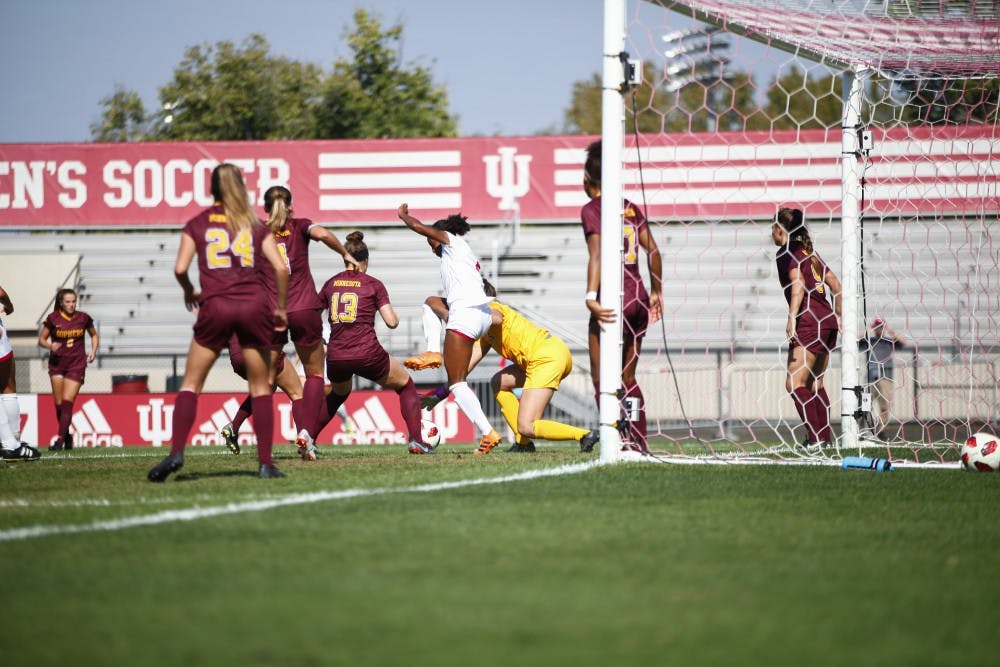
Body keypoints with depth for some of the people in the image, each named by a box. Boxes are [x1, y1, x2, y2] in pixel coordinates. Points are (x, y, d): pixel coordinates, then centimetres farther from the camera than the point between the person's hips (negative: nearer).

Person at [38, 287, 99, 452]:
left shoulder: (83, 318, -1)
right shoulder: (53, 319, -4)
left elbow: (94, 335, 17)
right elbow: (41, 339, 3)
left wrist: (93, 351, 1)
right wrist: (50, 346, -18)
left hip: (76, 365, -1)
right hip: (57, 364, 1)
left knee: (67, 402, -13)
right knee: (59, 404, 2)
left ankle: (60, 440, -16)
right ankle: (67, 437, 21)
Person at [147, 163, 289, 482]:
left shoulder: (197, 224, 8)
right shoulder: (256, 225, 11)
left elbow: (180, 268, -2)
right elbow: (280, 268, 1)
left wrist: (189, 292, 17)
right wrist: (281, 308, 12)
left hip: (215, 306, -1)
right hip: (252, 305, 1)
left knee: (191, 384, 6)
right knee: (260, 387, 9)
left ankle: (176, 452, -10)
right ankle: (265, 462, 3)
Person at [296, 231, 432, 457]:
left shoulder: (331, 284, 10)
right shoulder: (373, 284, 1)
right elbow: (391, 322, -4)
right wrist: (396, 317, 18)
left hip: (336, 357, 4)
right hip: (367, 354, -3)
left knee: (338, 394, 35)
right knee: (405, 385, 21)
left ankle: (309, 436, 18)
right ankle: (416, 441, 7)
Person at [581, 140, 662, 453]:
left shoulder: (592, 209, -4)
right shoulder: (631, 207, 14)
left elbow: (597, 253, -17)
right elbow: (652, 250, 13)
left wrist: (591, 296, -25)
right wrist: (656, 292, 23)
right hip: (640, 298, 7)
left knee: (602, 377, -6)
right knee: (628, 377, 17)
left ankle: (619, 437, -23)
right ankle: (640, 442, 15)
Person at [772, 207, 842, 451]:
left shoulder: (786, 253, -3)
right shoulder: (808, 251, 20)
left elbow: (798, 283, -19)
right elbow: (835, 284, 21)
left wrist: (792, 317, -24)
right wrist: (837, 316, 27)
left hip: (809, 321, -9)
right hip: (827, 320, 9)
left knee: (795, 383, -10)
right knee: (814, 383, 17)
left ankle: (815, 437, -20)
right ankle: (826, 436, 18)